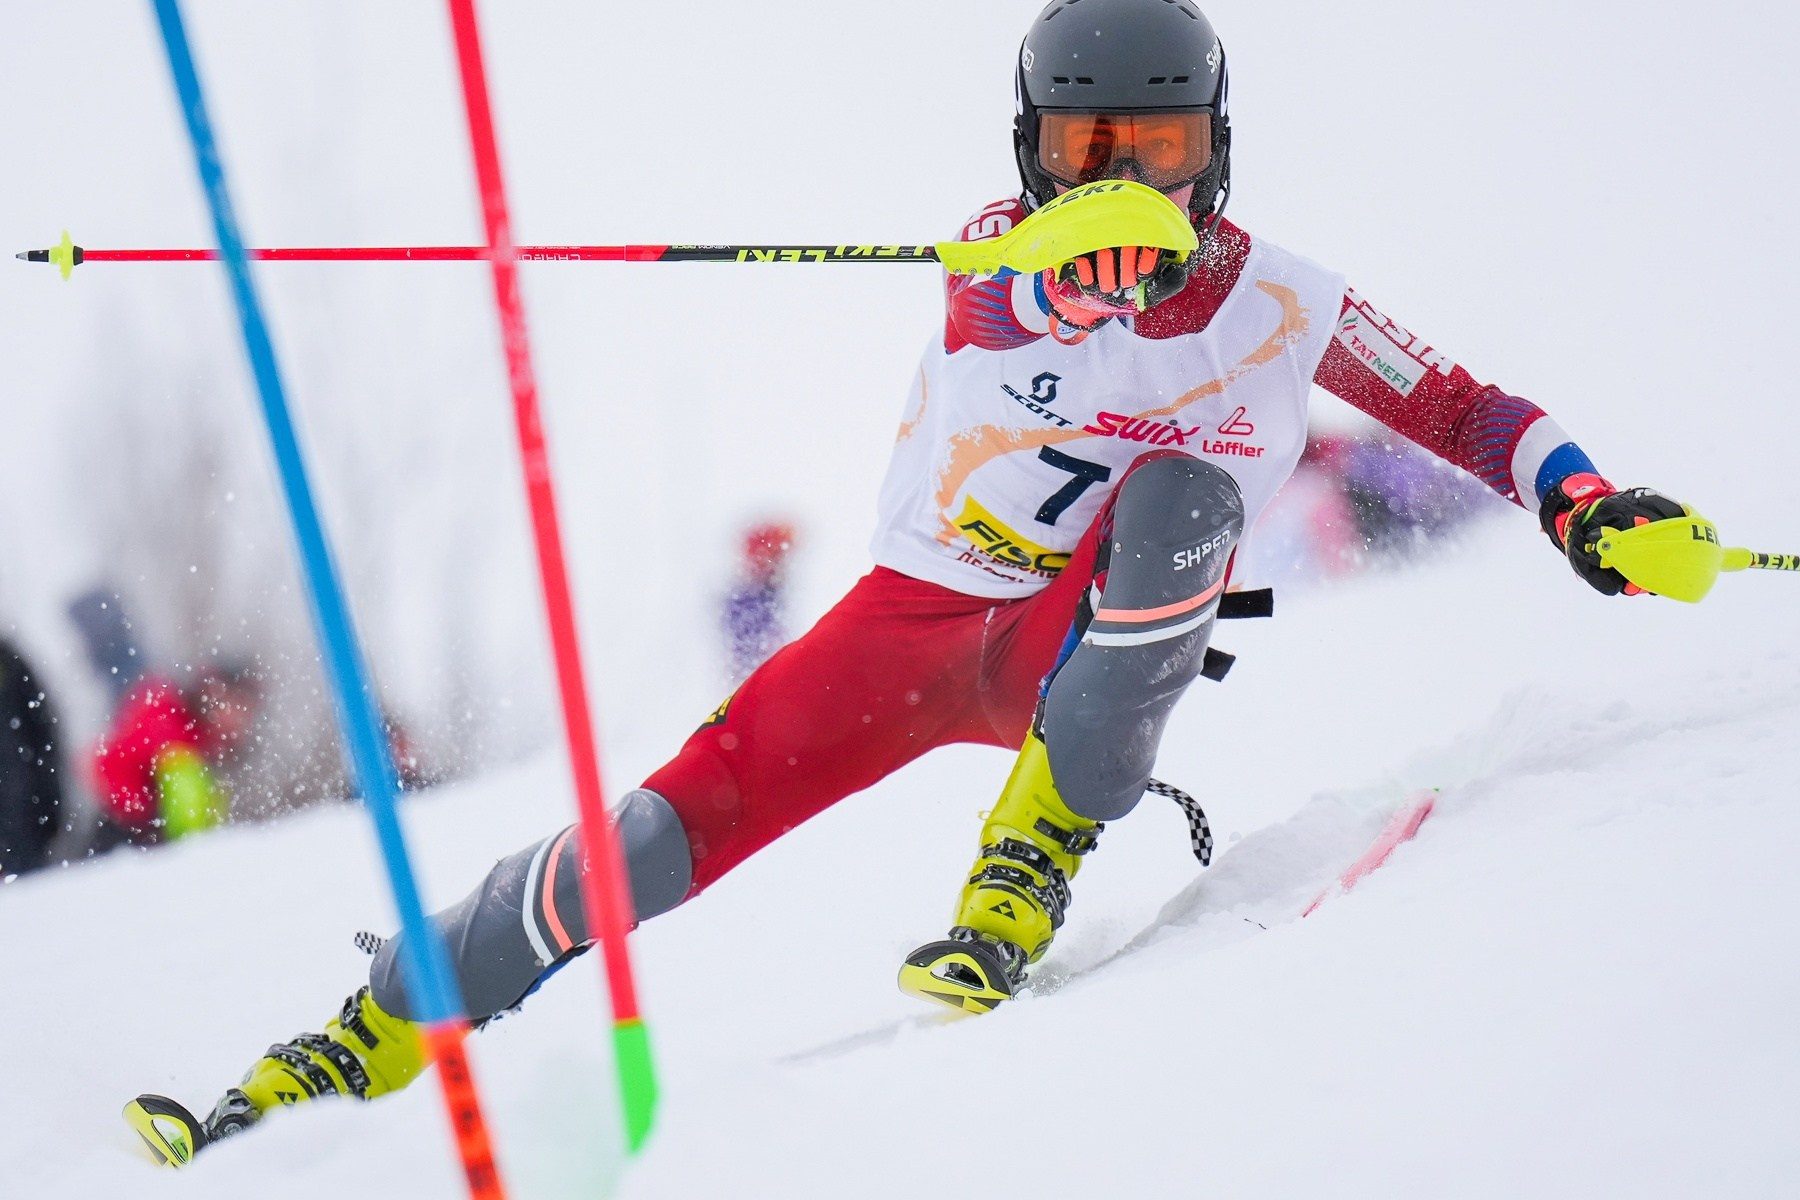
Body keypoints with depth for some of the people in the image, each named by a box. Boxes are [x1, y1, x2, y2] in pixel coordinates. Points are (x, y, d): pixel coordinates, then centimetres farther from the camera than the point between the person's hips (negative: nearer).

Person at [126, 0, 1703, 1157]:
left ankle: (1028, 874, -26)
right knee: (672, 830, -17)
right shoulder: (999, 269, -11)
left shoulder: (1289, 310, -7)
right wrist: (1071, 241, -59)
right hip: (918, 609, 0)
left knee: (1188, 486, -32)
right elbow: (996, 269, -36)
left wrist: (1583, 505, -15)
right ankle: (376, 1034, -2)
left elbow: (1467, 413, 4)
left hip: (1087, 648, 0)